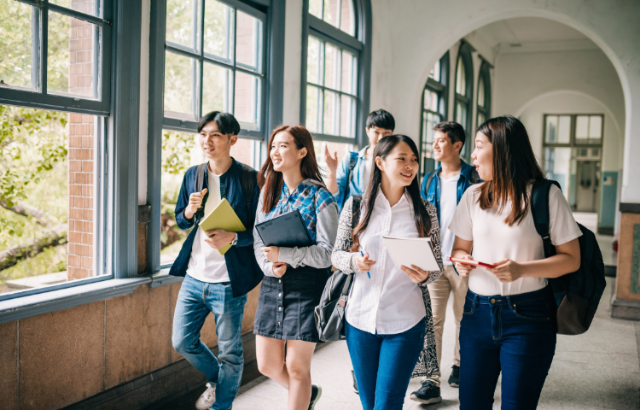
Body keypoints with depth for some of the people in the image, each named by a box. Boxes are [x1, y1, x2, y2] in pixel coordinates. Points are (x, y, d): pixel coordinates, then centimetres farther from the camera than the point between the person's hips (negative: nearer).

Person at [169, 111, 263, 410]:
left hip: (228, 282, -5)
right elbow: (180, 221, 15)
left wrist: (232, 238, -26)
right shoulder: (192, 175, 7)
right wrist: (190, 211, -8)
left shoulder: (249, 178, -10)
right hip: (194, 276, 5)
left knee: (229, 353, 7)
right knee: (182, 342, 13)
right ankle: (215, 379, 42)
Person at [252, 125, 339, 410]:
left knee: (297, 367, 3)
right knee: (267, 365, 12)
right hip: (272, 285, 6)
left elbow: (327, 252, -14)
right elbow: (258, 240, 9)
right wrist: (270, 266, -12)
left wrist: (283, 254, -25)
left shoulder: (320, 197, -9)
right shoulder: (268, 192, 9)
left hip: (306, 287, -6)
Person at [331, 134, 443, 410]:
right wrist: (354, 261, -17)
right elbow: (336, 255, 4)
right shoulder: (356, 206, 0)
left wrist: (424, 276, -16)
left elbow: (437, 265, 5)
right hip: (360, 318, 1)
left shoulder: (425, 212, 1)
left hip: (406, 323, -1)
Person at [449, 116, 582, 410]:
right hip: (477, 312, 4)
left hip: (527, 316, -4)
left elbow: (571, 259, -6)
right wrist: (461, 260, -9)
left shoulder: (546, 195, -6)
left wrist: (522, 269, -22)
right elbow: (460, 248, 15)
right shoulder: (473, 195, 8)